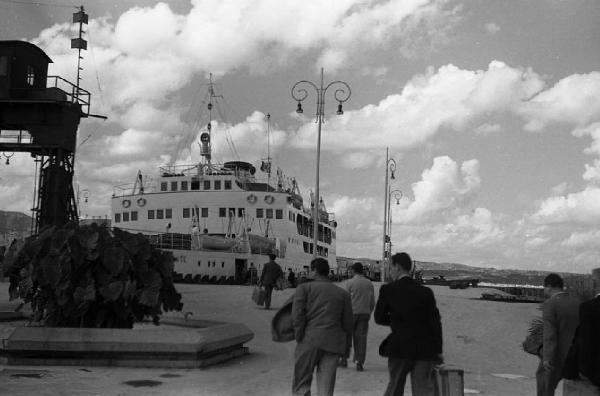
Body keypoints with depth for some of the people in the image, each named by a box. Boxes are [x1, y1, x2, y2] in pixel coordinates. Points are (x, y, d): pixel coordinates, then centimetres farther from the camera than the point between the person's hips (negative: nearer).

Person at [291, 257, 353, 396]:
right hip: (334, 344, 3)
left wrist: (299, 338, 0)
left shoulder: (304, 288, 7)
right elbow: (347, 323, 13)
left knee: (301, 384, 4)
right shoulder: (343, 294, 17)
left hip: (310, 339, -3)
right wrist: (345, 348, 17)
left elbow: (297, 315, -6)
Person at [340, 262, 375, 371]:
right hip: (365, 313, 3)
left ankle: (344, 359, 13)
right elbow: (372, 302, 9)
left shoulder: (350, 283, -5)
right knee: (361, 337, 4)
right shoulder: (369, 284, 6)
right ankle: (359, 363, 1)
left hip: (352, 312, -3)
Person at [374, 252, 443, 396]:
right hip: (424, 351, 1)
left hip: (399, 348, 0)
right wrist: (438, 351, 5)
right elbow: (435, 322, 0)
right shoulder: (425, 292, 0)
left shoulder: (387, 290, -3)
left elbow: (379, 318, 3)